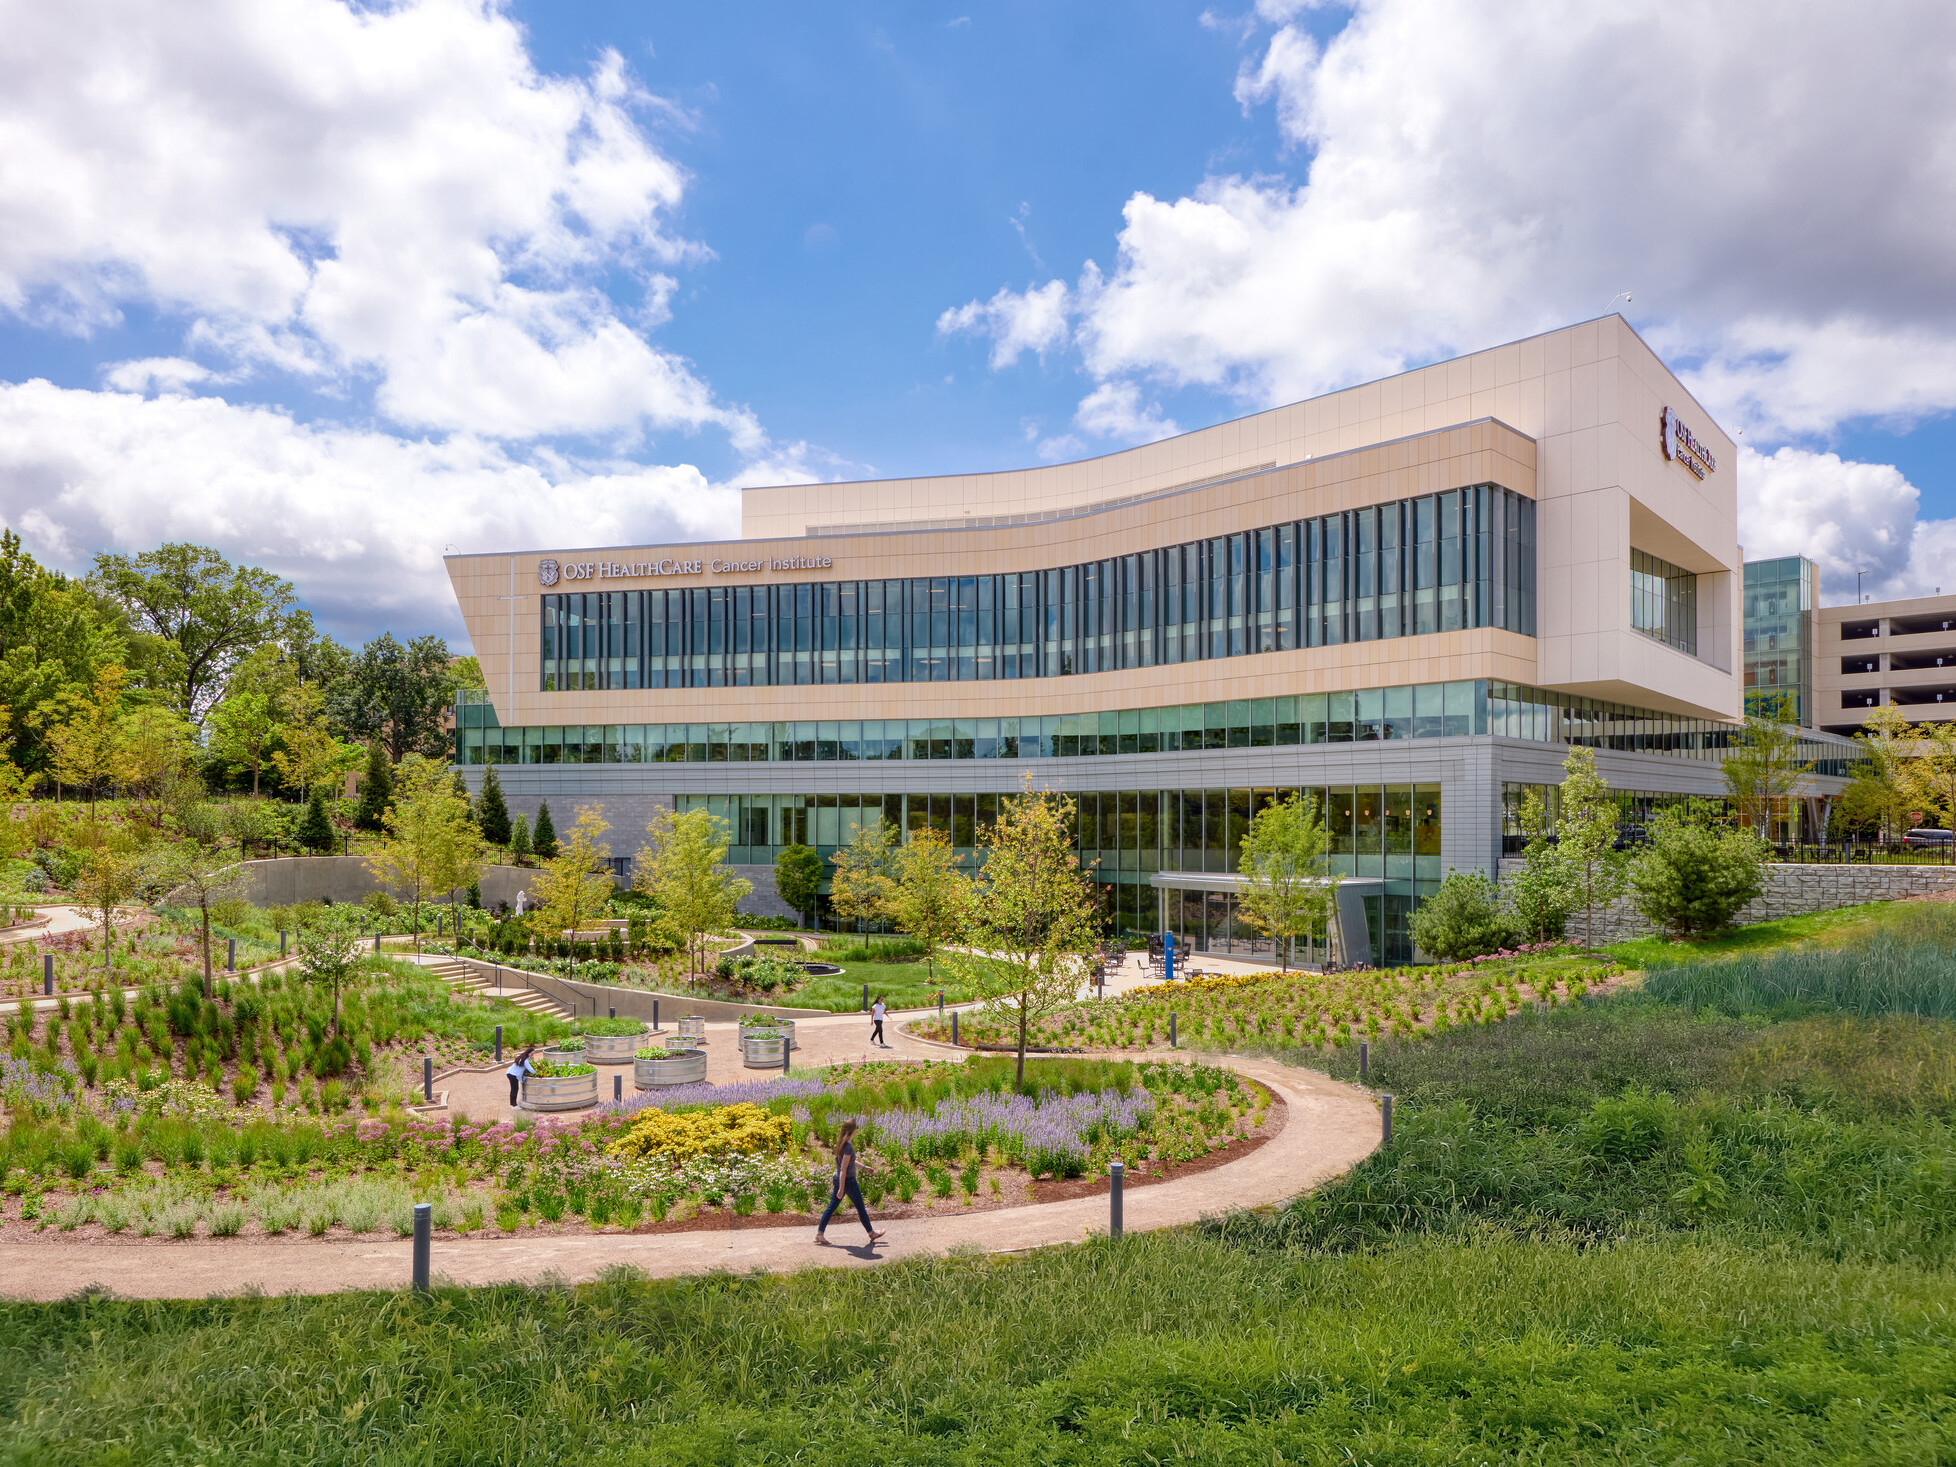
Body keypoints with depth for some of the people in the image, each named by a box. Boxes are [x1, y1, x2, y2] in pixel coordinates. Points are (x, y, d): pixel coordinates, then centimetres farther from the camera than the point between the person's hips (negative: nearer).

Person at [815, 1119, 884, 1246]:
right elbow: (843, 1169, -24)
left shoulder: (840, 1144, 5)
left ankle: (820, 1233, 9)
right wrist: (841, 1189, -23)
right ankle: (871, 1233, 22)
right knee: (861, 1208, 8)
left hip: (837, 1179, 8)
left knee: (832, 1206, 11)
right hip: (849, 1181, -8)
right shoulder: (849, 1147, -23)